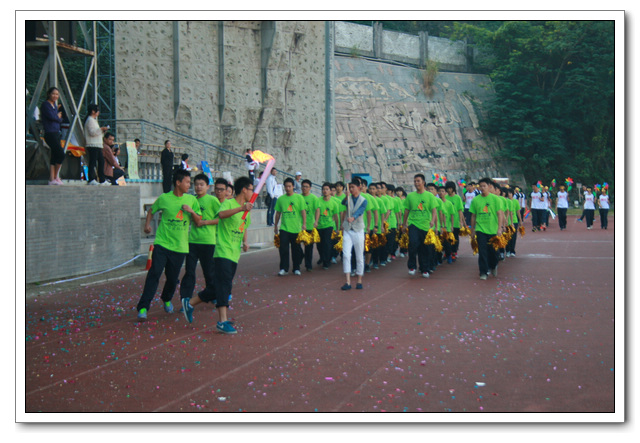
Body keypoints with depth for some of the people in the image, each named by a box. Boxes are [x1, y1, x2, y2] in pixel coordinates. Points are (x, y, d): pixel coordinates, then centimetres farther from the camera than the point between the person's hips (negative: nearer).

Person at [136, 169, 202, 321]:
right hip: (162, 244, -3)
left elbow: (199, 221, 9)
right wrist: (147, 224, 0)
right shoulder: (164, 198, -1)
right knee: (154, 273, -15)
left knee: (173, 278, 8)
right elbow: (151, 210, 16)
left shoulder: (191, 200, 6)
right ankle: (143, 308, -15)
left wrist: (191, 211, -9)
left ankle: (167, 300, 39)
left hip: (180, 246, 3)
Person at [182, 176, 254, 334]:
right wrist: (241, 208, -42)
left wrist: (245, 242, 13)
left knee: (217, 287, 10)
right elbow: (221, 214, -32)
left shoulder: (247, 210, 17)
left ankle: (190, 303, 24)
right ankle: (222, 321, -17)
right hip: (223, 251, -9)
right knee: (224, 285, -15)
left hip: (235, 254, 9)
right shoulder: (229, 203, -9)